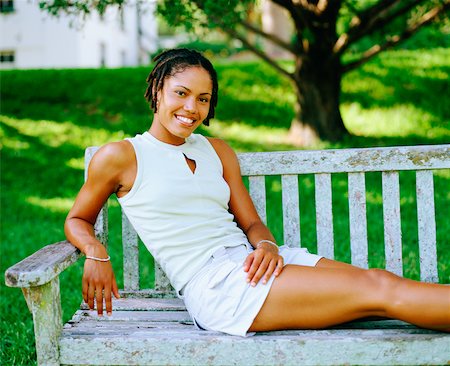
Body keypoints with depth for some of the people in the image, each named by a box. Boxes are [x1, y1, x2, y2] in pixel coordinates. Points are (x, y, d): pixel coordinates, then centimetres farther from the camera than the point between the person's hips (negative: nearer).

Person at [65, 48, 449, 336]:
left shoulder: (218, 151, 20)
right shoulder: (120, 157, 5)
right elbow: (78, 221, 15)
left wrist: (267, 245, -6)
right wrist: (96, 253, -8)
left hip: (251, 262, 6)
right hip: (212, 285, -6)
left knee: (379, 277, -16)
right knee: (379, 292, -19)